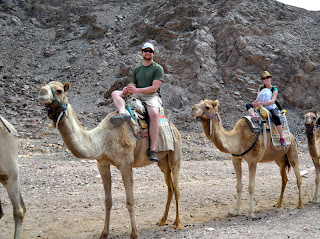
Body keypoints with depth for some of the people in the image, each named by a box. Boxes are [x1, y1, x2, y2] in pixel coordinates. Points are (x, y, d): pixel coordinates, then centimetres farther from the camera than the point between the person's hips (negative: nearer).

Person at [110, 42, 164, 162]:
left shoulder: (158, 68, 4)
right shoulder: (137, 69, 22)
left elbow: (154, 88, -7)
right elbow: (133, 85, 21)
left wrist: (137, 90, -15)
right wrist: (127, 89, -4)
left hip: (152, 96, -5)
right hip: (137, 95, 6)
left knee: (154, 114, -36)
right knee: (115, 93, -11)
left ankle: (152, 149, -37)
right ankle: (122, 113, -44)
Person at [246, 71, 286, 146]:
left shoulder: (274, 89, 1)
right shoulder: (261, 88, 13)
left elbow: (272, 101, -14)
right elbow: (257, 99, 7)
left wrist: (260, 103, -26)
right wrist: (256, 102, -19)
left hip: (272, 108, -4)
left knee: (276, 117, -37)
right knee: (248, 105, -16)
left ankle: (282, 138, -32)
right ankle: (254, 116, -51)